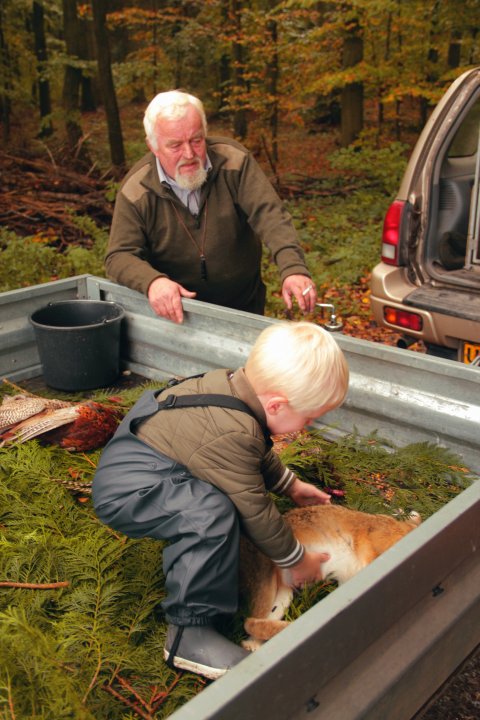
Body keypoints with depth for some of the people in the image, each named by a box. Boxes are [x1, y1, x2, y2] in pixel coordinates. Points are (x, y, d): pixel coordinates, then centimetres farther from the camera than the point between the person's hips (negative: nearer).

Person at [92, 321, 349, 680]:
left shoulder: (236, 383, -5)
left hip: (130, 462, 10)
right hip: (124, 491, -10)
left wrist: (291, 484, 25)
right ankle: (190, 632, -17)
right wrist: (296, 560, -5)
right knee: (215, 513, -32)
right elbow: (256, 511, -20)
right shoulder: (232, 434, -33)